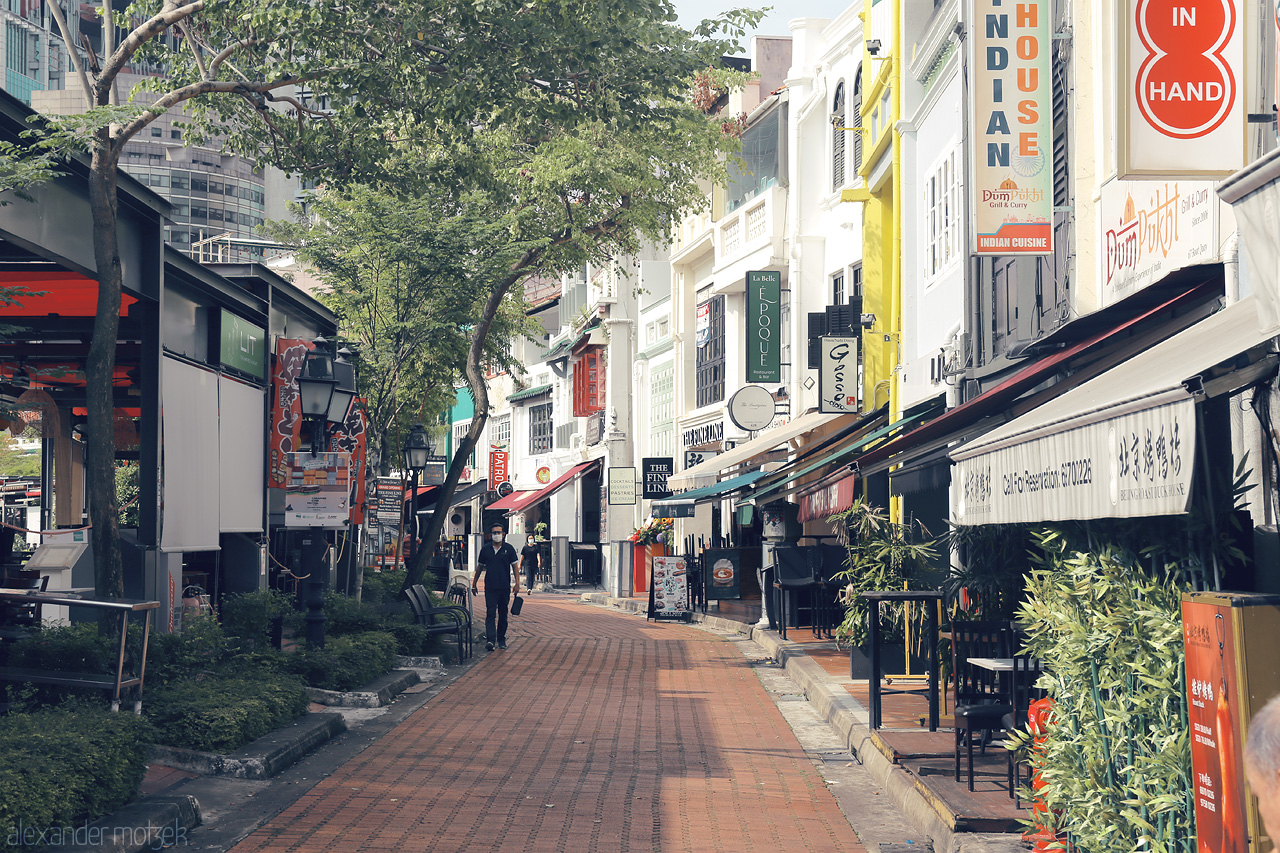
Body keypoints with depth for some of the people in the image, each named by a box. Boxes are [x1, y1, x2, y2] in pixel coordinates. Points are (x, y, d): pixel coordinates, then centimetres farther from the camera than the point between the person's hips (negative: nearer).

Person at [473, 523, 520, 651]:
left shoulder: (508, 549, 2)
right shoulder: (486, 549, 4)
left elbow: (514, 567, 3)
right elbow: (480, 567, 14)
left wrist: (517, 583, -7)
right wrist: (474, 583, 16)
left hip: (505, 587, 1)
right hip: (490, 587, -1)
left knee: (503, 614, 9)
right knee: (490, 614, -11)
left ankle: (501, 639, 20)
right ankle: (490, 639, -19)